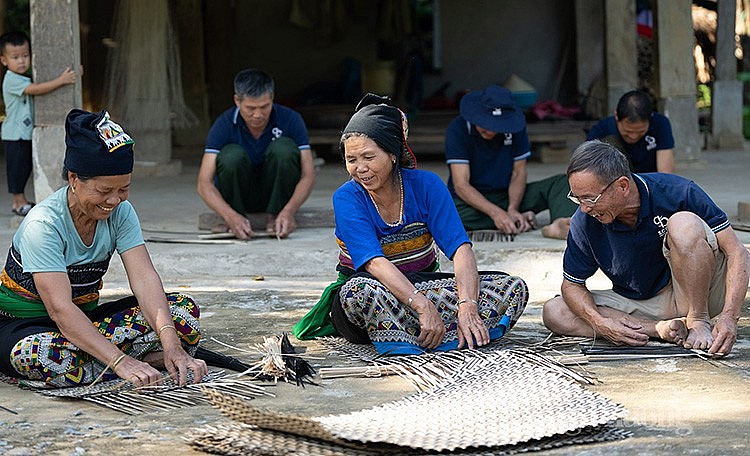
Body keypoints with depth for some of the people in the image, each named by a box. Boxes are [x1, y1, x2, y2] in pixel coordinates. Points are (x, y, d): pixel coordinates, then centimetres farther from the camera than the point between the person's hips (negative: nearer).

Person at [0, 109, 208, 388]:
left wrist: (171, 343, -32)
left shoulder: (121, 213, -4)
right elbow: (60, 308, -32)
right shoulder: (43, 225, -23)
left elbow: (144, 278, -15)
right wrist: (120, 361, -42)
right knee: (36, 355, -44)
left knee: (183, 309, -13)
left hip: (84, 319, 5)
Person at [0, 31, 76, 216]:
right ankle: (20, 203, 5)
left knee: (25, 168, 13)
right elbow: (35, 89, -28)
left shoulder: (24, 79, 13)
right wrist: (61, 80, -31)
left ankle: (19, 202, 22)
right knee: (17, 168, -2)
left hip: (26, 134, 9)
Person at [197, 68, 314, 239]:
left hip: (275, 194, 0)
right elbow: (204, 183, -24)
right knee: (232, 155, -31)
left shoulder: (290, 119, -17)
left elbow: (308, 175, -19)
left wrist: (288, 211, -38)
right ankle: (233, 223, -11)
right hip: (239, 196, 0)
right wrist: (231, 216, -42)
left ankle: (274, 216, -12)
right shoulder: (225, 124, -19)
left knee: (284, 148, -28)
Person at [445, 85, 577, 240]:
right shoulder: (458, 130, -16)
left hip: (507, 195, 3)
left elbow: (518, 173, -2)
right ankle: (520, 219, -24)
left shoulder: (514, 128, -5)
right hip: (472, 201, -3)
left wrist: (513, 209, -21)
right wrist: (496, 213, -34)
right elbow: (461, 186, -22)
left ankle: (560, 223, -44)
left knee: (561, 182, -14)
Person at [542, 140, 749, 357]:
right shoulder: (584, 222, -13)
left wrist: (729, 317, -33)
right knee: (554, 313, -16)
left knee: (684, 223, -31)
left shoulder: (677, 192, -21)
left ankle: (699, 322, -17)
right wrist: (600, 323, -21)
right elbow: (572, 285, 1)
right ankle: (662, 328, -21)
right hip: (638, 305, 4)